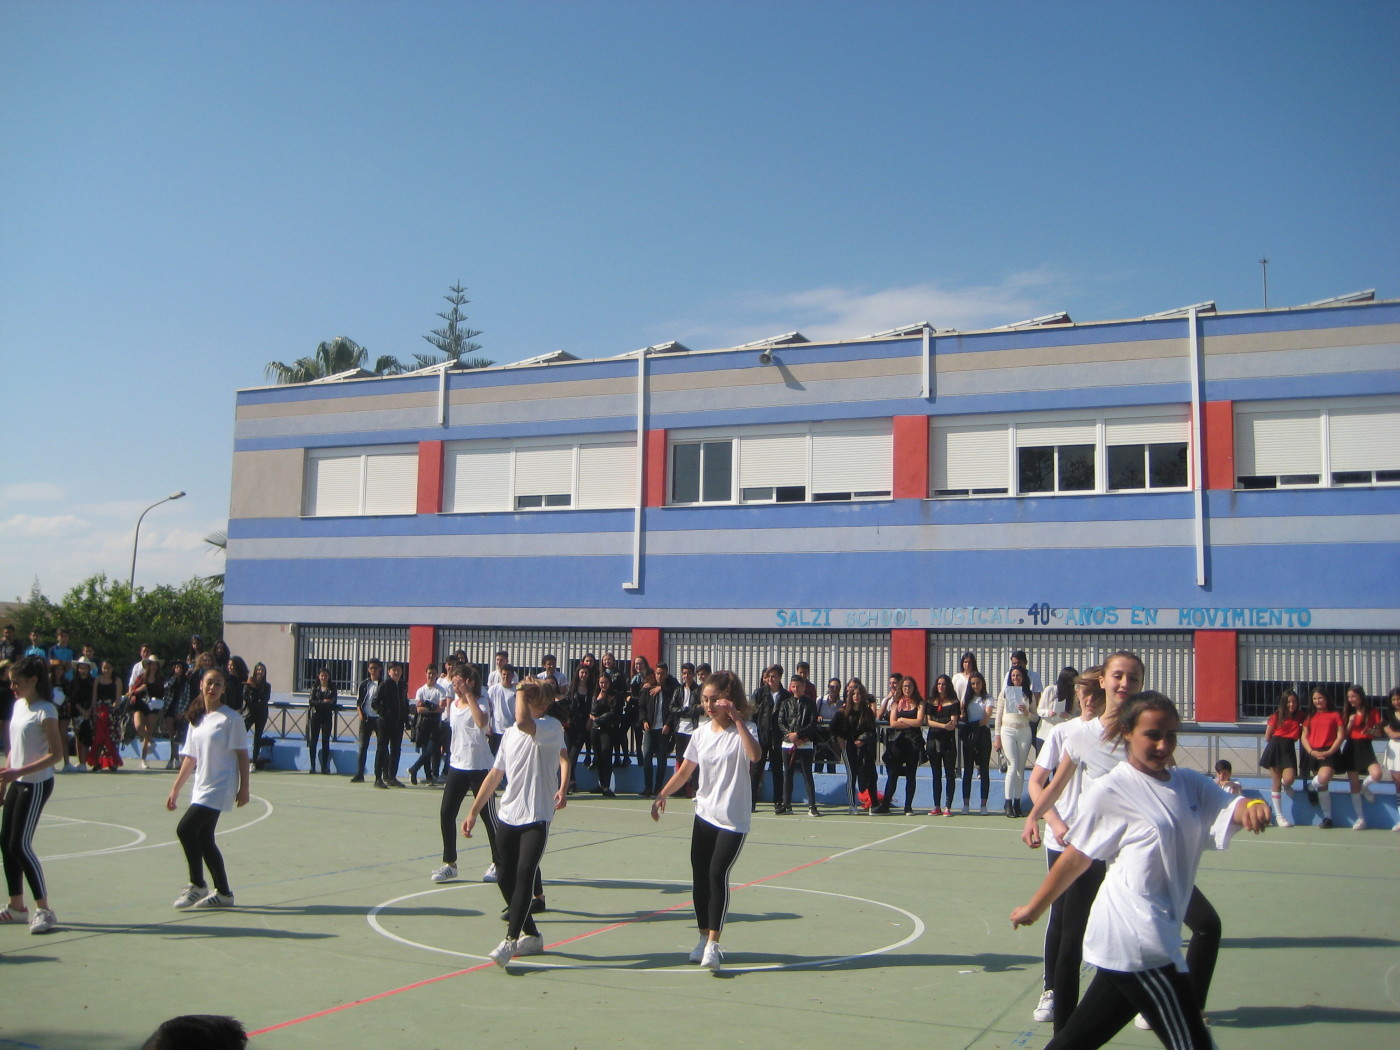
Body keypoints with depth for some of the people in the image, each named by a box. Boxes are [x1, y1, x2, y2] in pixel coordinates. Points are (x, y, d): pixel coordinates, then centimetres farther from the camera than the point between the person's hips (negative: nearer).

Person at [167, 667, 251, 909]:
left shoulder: (231, 718, -8)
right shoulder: (197, 719, 12)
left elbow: (242, 756, -8)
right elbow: (190, 758, 16)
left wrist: (244, 788, -12)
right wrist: (175, 789, 15)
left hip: (219, 787, -7)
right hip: (201, 788, 8)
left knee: (185, 828, -15)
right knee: (204, 838, 7)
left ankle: (197, 885, -1)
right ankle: (223, 892, 17)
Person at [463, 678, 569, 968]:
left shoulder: (552, 727, -10)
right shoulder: (510, 734, 13)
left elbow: (524, 723, -33)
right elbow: (495, 774, 20)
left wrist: (521, 692, -16)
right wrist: (473, 812, 19)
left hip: (536, 818, -7)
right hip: (507, 816, 7)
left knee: (524, 875, -16)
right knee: (505, 878, 8)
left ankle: (511, 940, -11)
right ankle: (531, 935, 24)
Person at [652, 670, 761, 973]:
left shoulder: (744, 729, -9)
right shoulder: (701, 732, 7)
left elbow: (755, 755, -31)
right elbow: (685, 770, 15)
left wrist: (737, 720, -32)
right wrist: (662, 795, 4)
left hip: (733, 820, -5)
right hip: (704, 814, 6)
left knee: (717, 874, -17)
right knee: (699, 876, 7)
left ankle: (713, 945, -14)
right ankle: (704, 938, 22)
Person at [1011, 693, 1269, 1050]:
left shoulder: (1190, 784, 9)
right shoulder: (1111, 790, -9)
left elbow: (1230, 808, -6)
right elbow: (1076, 858, -2)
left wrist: (1252, 807, -29)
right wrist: (1034, 908, 5)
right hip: (1136, 942, -6)